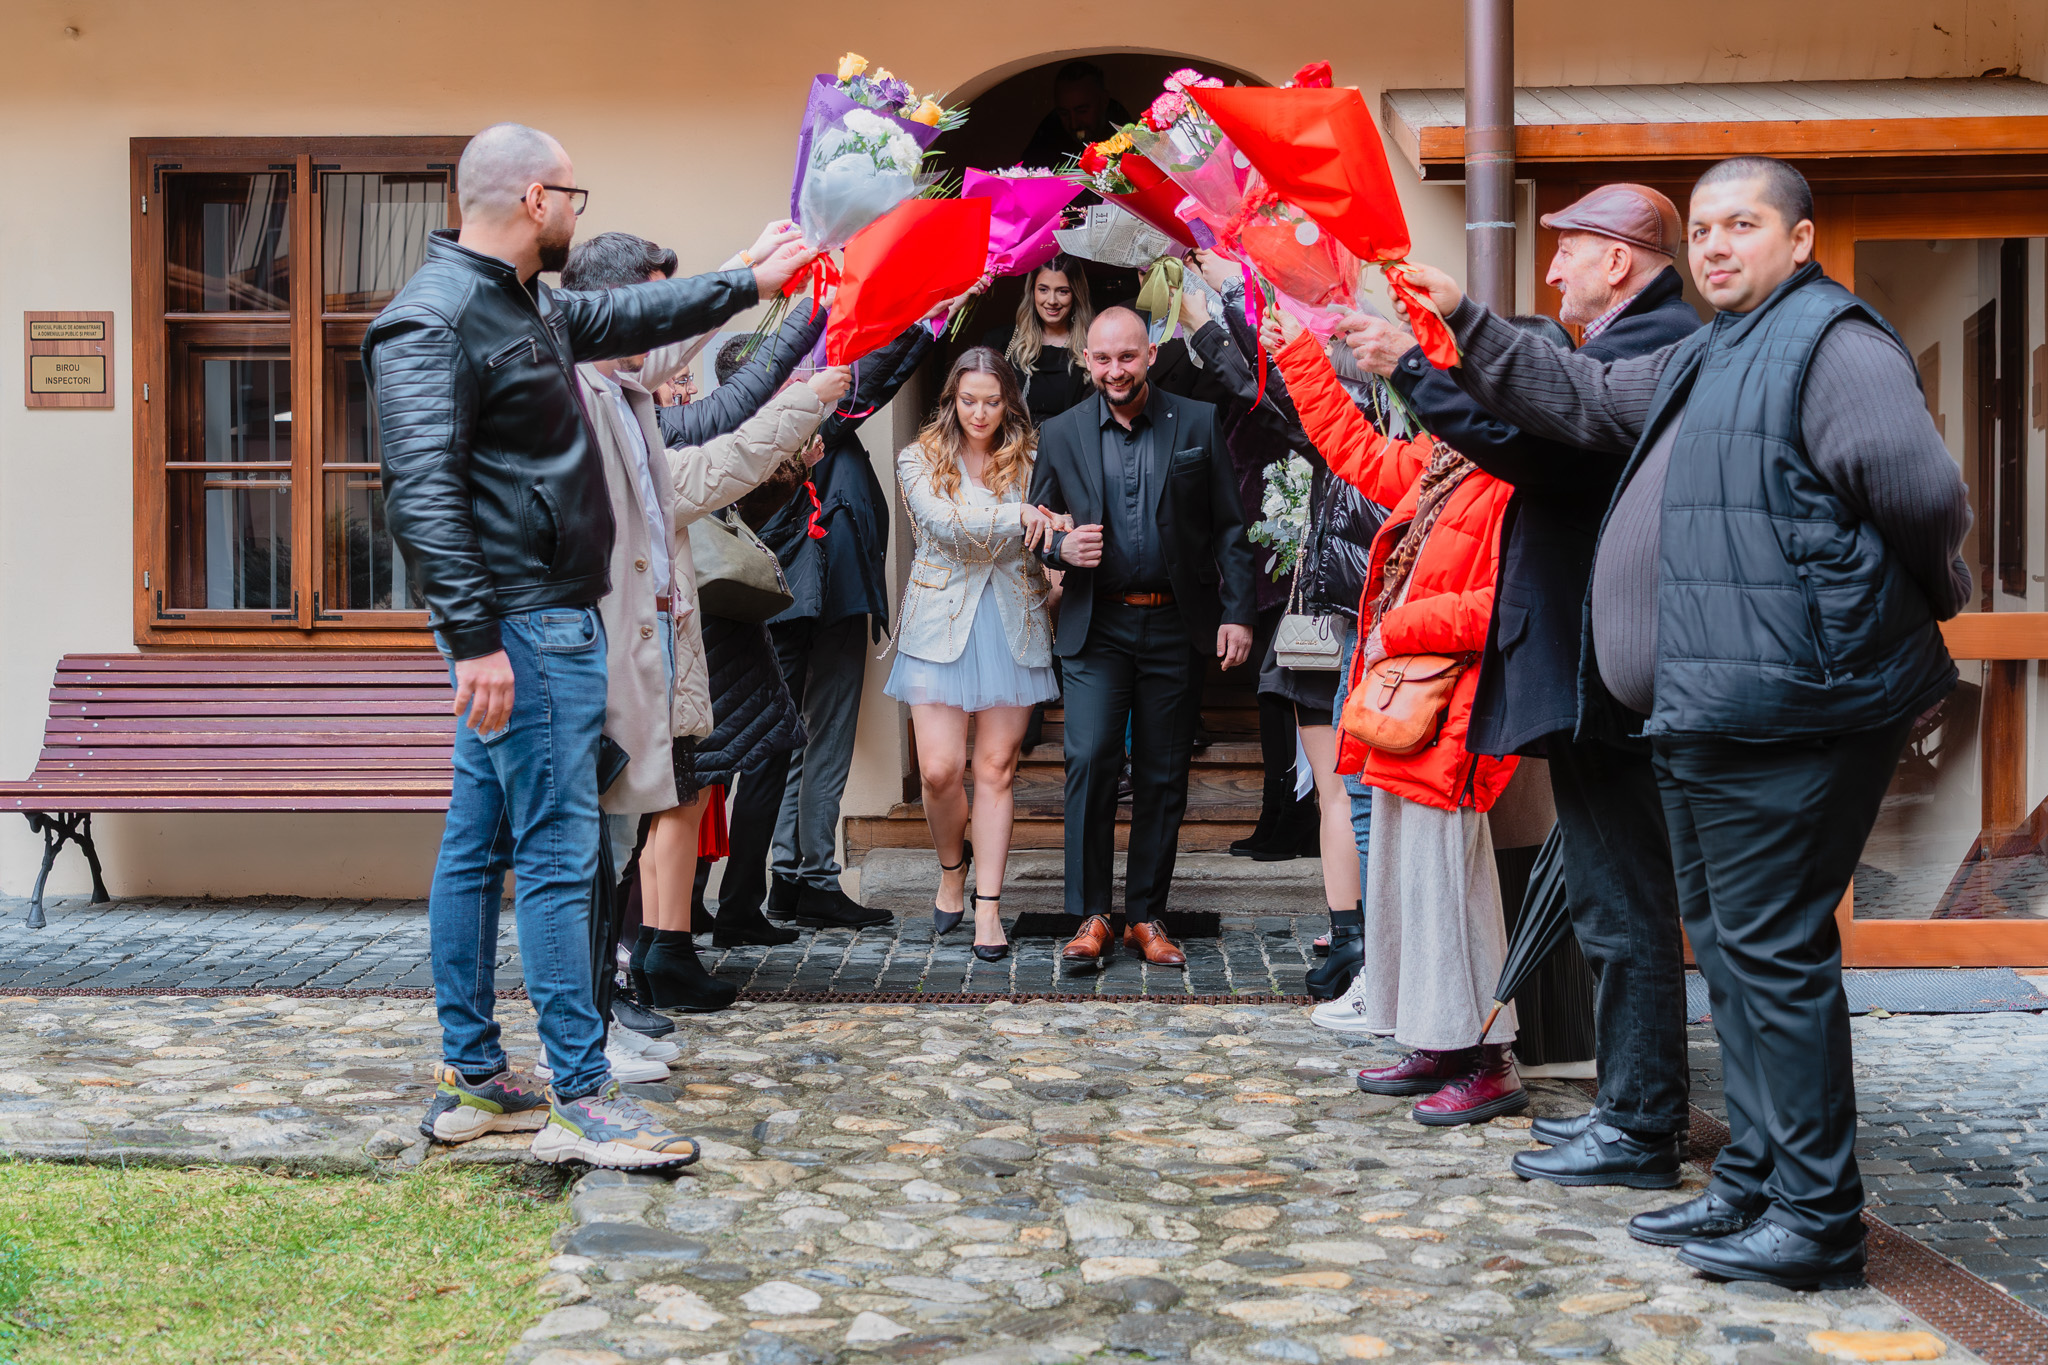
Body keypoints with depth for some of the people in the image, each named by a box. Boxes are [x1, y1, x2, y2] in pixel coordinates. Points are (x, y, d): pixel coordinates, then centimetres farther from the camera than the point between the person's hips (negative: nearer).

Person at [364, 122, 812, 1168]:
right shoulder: (435, 318, -14)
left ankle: (471, 1080, 21)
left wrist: (752, 284, 41)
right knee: (558, 853, -8)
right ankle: (582, 1100, -3)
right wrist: (475, 637, -27)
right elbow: (422, 489, -22)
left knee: (479, 846, 12)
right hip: (522, 623, -10)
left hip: (543, 620, 10)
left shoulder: (525, 306, 16)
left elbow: (629, 315, 34)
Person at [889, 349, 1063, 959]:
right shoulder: (920, 459, 5)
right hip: (942, 623, -1)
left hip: (1013, 625, 1)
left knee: (996, 770, 0)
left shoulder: (1030, 460, 11)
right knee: (939, 770, -7)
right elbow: (944, 521, -12)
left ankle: (988, 908, 7)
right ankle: (952, 867, 23)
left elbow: (1052, 533, 6)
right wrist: (1017, 516, -17)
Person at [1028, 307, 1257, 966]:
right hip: (1096, 627, 0)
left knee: (1164, 776, 5)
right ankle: (1090, 915, -1)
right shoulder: (1060, 434, 6)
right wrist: (1062, 546, -11)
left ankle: (1146, 916, 16)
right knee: (1090, 760, -12)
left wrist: (1237, 613, -3)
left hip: (1175, 627, 0)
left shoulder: (1198, 424, 3)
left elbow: (1230, 527, 4)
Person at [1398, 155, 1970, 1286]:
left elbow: (1923, 496, -18)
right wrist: (1464, 324, 19)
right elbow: (1575, 399, 26)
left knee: (1774, 951, -7)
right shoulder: (1700, 362, 21)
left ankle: (1815, 1218, 3)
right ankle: (1751, 1183, 26)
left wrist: (1907, 604, -1)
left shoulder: (1834, 341, -10)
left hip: (1784, 715, -10)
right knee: (1727, 943, 15)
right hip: (1701, 720, 11)